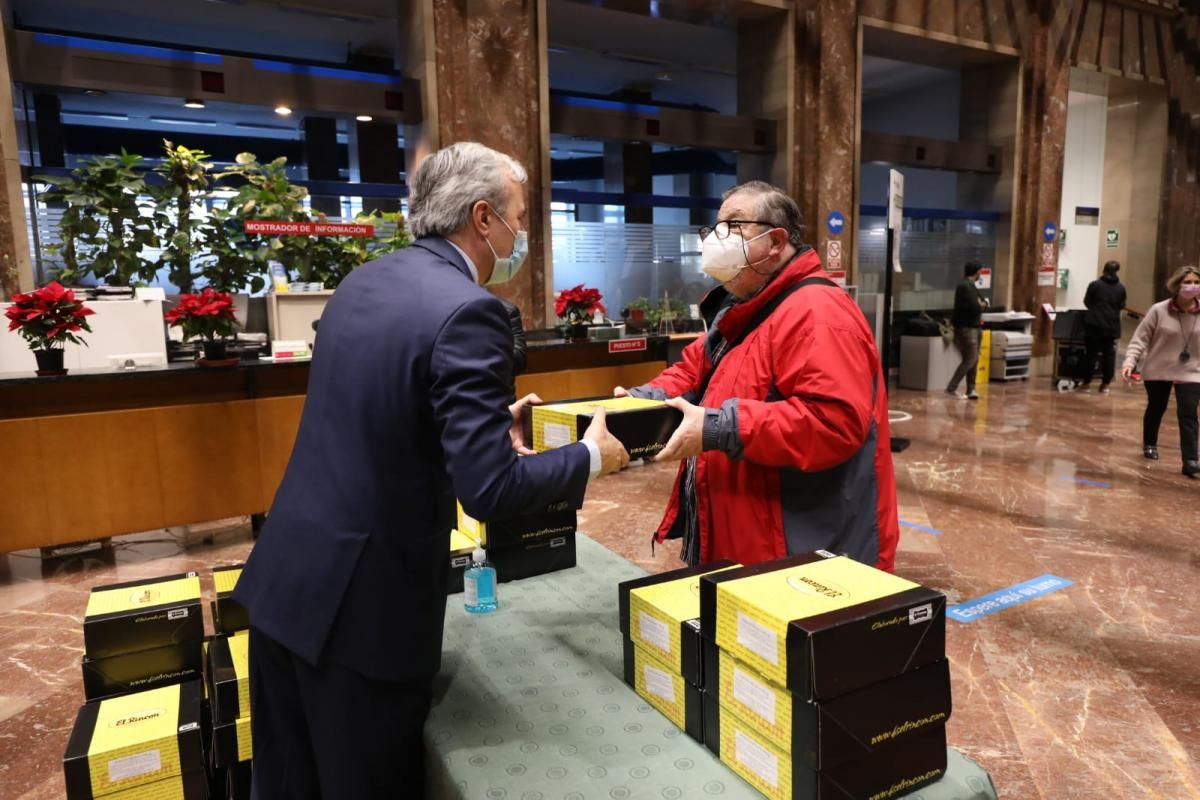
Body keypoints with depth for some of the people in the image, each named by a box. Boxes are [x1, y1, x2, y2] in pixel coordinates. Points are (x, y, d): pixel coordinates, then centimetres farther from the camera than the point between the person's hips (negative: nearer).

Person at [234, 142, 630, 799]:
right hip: (360, 602, -8)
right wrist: (589, 456, -7)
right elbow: (489, 491, -23)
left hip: (285, 576, 8)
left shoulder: (363, 281, 7)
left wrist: (490, 422, 18)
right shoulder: (467, 311, -19)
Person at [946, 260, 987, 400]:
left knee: (974, 360, 8)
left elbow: (983, 302, 15)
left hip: (974, 327, 10)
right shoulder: (964, 286, -16)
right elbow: (975, 308, -22)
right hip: (966, 328, -10)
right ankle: (951, 388, -8)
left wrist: (981, 304, -7)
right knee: (969, 360, -11)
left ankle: (971, 389, 11)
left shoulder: (971, 285, 17)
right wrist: (981, 306, 0)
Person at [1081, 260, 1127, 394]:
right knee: (1109, 354, 7)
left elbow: (1086, 302, 2)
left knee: (1092, 353, 6)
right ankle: (1105, 384, 8)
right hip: (1112, 326, 2)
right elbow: (1122, 306, 9)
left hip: (1095, 324, -2)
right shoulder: (1120, 288, 1)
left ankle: (1087, 381, 9)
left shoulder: (1095, 284, -7)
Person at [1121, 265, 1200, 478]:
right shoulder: (1159, 310, -11)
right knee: (1156, 409, 17)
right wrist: (1130, 361, -20)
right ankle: (1149, 445, 40)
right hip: (1157, 370, 0)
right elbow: (1141, 338, -9)